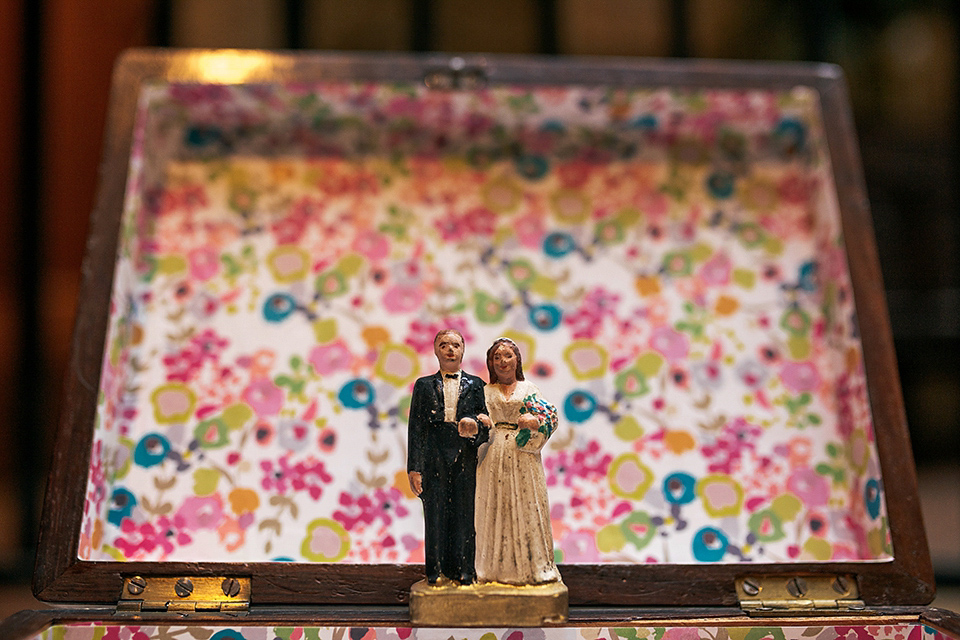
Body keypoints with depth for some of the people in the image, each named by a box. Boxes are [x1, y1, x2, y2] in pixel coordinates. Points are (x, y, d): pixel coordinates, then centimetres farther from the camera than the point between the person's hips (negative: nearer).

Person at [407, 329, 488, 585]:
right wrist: (413, 468, -2)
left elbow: (487, 425, 9)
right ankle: (435, 574, 7)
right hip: (434, 461, 0)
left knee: (464, 517, 0)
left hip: (465, 461, 0)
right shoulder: (424, 386, 12)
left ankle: (463, 573, 9)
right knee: (434, 518, -1)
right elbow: (415, 428, 6)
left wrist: (475, 429, -16)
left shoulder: (475, 385, 13)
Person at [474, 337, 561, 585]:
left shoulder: (529, 389, 10)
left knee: (526, 509, 0)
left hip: (524, 459, 0)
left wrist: (535, 423, -17)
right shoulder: (485, 391, 11)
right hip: (494, 458, 0)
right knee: (495, 510, 0)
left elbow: (548, 419, 4)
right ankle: (497, 569, 7)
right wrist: (482, 424, -17)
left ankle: (530, 567, 8)